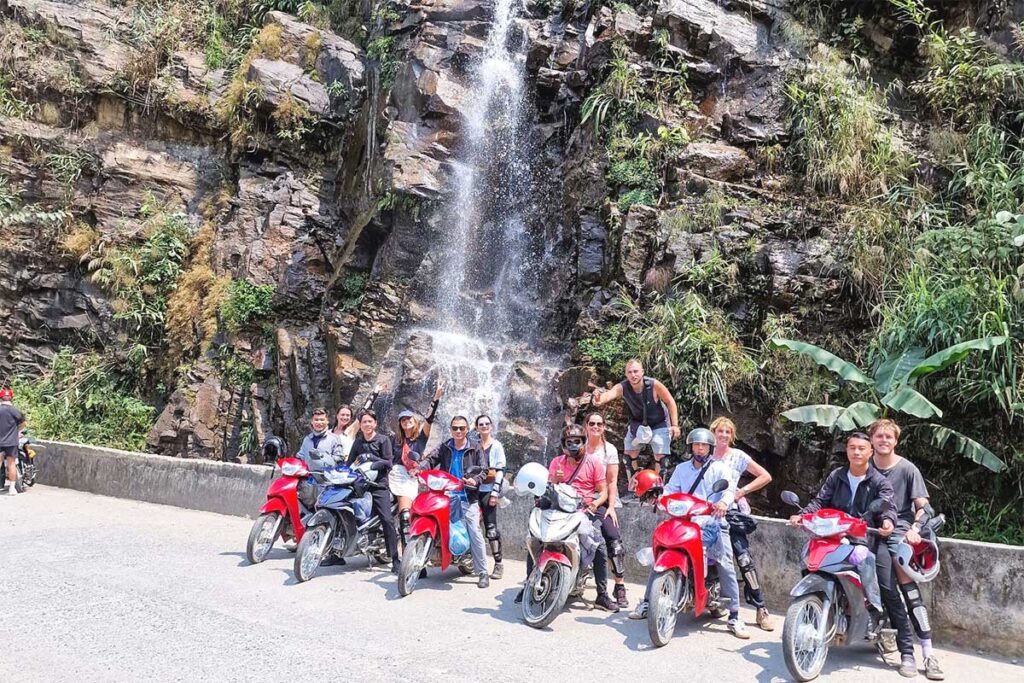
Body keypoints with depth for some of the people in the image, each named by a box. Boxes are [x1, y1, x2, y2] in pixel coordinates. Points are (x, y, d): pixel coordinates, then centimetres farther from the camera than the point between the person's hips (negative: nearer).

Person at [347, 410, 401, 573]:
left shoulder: (383, 439, 5)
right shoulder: (358, 442, 20)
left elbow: (389, 463, -4)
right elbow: (350, 463, 16)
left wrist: (371, 458, -16)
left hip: (378, 485, -5)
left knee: (387, 520, -15)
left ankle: (395, 560, -15)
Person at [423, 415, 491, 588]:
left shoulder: (475, 450, 6)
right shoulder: (444, 448, 12)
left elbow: (483, 470, 2)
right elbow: (431, 459, 0)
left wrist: (475, 480, -19)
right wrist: (421, 469, -22)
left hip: (468, 498, -3)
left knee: (475, 533, -10)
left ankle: (483, 572, -6)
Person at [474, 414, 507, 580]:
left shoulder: (497, 446, 3)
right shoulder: (474, 446, 17)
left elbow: (501, 470, -4)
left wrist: (495, 491, -12)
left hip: (489, 490, -4)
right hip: (474, 489, 4)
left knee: (491, 527, -10)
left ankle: (498, 564, -6)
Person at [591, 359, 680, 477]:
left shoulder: (654, 385, -30)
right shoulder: (622, 387, -27)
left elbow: (670, 402, -16)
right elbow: (609, 394, -48)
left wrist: (675, 425, -17)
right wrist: (600, 399, -72)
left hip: (659, 424, -2)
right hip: (638, 424, 2)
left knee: (660, 457, -5)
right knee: (630, 454, 4)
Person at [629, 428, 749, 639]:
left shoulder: (719, 468, 5)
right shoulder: (681, 468, 17)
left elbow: (730, 486, -11)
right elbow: (670, 489, 8)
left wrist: (724, 502, -33)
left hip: (711, 523, -3)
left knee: (725, 564, -15)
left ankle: (734, 616, -9)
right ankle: (647, 602, 8)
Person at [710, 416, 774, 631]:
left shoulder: (738, 456, 6)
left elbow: (765, 477, 5)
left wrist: (743, 491, -4)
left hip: (731, 511, -3)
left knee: (744, 559, -12)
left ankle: (761, 609, -7)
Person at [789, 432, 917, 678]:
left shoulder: (879, 481, 1)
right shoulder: (836, 476, 10)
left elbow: (887, 504, -15)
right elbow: (820, 501, 4)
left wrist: (888, 520, -38)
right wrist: (801, 515, -14)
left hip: (870, 540, -3)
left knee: (889, 593, -8)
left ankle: (907, 652, -2)